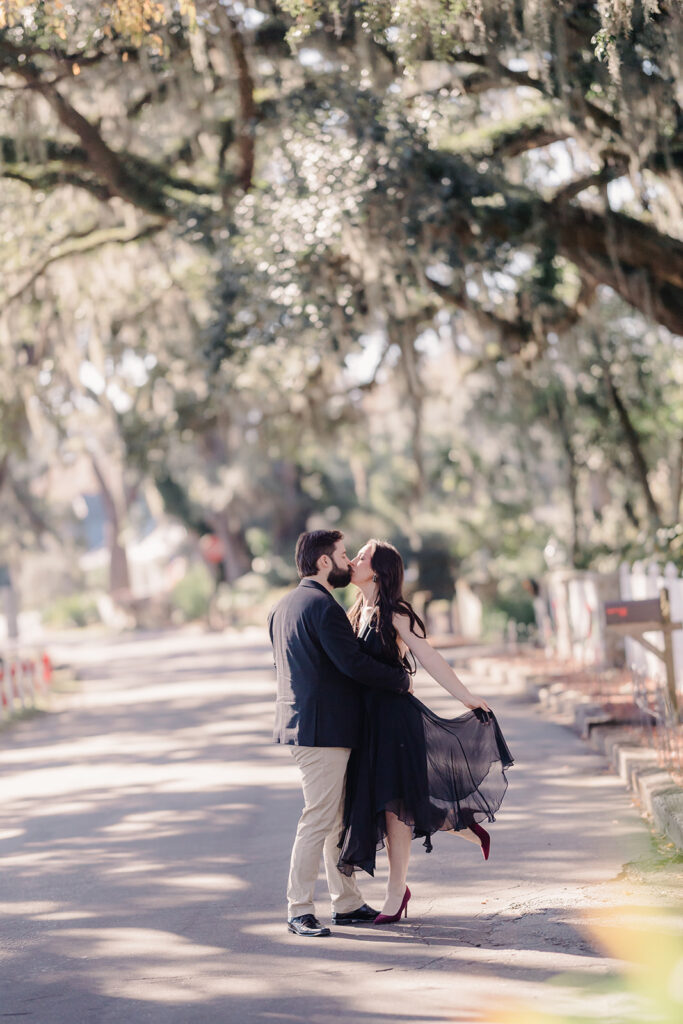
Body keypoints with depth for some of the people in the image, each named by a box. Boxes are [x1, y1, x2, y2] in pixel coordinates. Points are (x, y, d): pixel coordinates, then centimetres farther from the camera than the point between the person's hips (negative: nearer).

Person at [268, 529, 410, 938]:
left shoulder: (284, 606, 16)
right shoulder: (322, 606, -16)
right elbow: (354, 663, -21)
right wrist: (401, 679, -6)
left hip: (300, 720, 10)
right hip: (323, 729, -10)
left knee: (339, 818, 14)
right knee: (319, 819, -7)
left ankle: (348, 903, 20)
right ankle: (299, 910, -4)